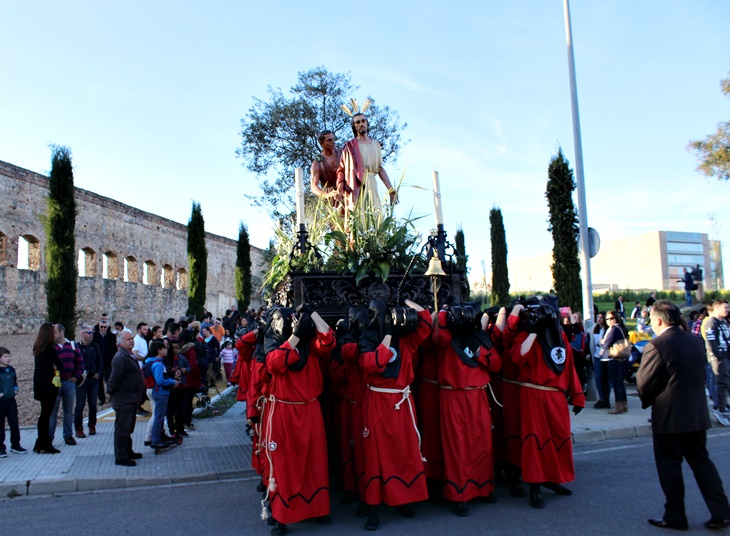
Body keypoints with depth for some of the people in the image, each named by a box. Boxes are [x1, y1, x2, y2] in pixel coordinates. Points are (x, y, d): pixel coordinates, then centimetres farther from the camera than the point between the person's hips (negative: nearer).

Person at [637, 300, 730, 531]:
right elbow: (701, 376, 15)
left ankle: (675, 517, 16)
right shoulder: (696, 342, 5)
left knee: (669, 468, 6)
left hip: (669, 417, -7)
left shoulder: (655, 346, -20)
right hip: (698, 415, 7)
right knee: (701, 462, 18)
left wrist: (647, 401, 3)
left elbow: (643, 384, -16)